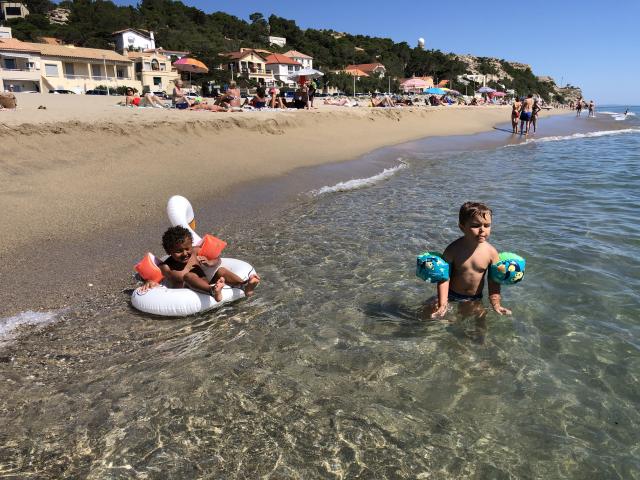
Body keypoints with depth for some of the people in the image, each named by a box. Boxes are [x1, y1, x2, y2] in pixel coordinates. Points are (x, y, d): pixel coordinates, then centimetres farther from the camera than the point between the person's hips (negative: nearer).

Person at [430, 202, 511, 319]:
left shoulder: (491, 252, -15)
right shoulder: (453, 249, -20)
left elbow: (494, 282, -5)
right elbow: (444, 277, -17)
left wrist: (496, 304, -10)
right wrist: (442, 304, -22)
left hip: (474, 300, 2)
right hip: (451, 296, -2)